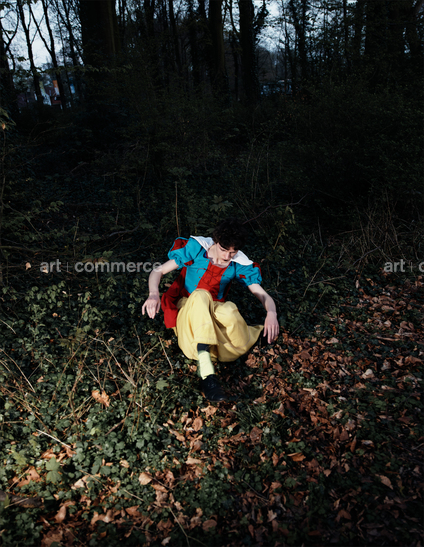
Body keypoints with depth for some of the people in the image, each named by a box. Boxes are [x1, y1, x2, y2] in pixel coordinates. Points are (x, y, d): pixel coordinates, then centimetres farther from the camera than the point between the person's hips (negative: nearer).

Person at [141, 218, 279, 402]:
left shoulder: (239, 264, -5)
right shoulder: (195, 248, -11)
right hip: (186, 311, -1)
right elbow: (158, 271, -12)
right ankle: (207, 373, -50)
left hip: (214, 313, 1)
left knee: (228, 310, -38)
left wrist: (271, 313, -32)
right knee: (200, 295, -40)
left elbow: (262, 294, -8)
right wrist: (154, 294, -35)